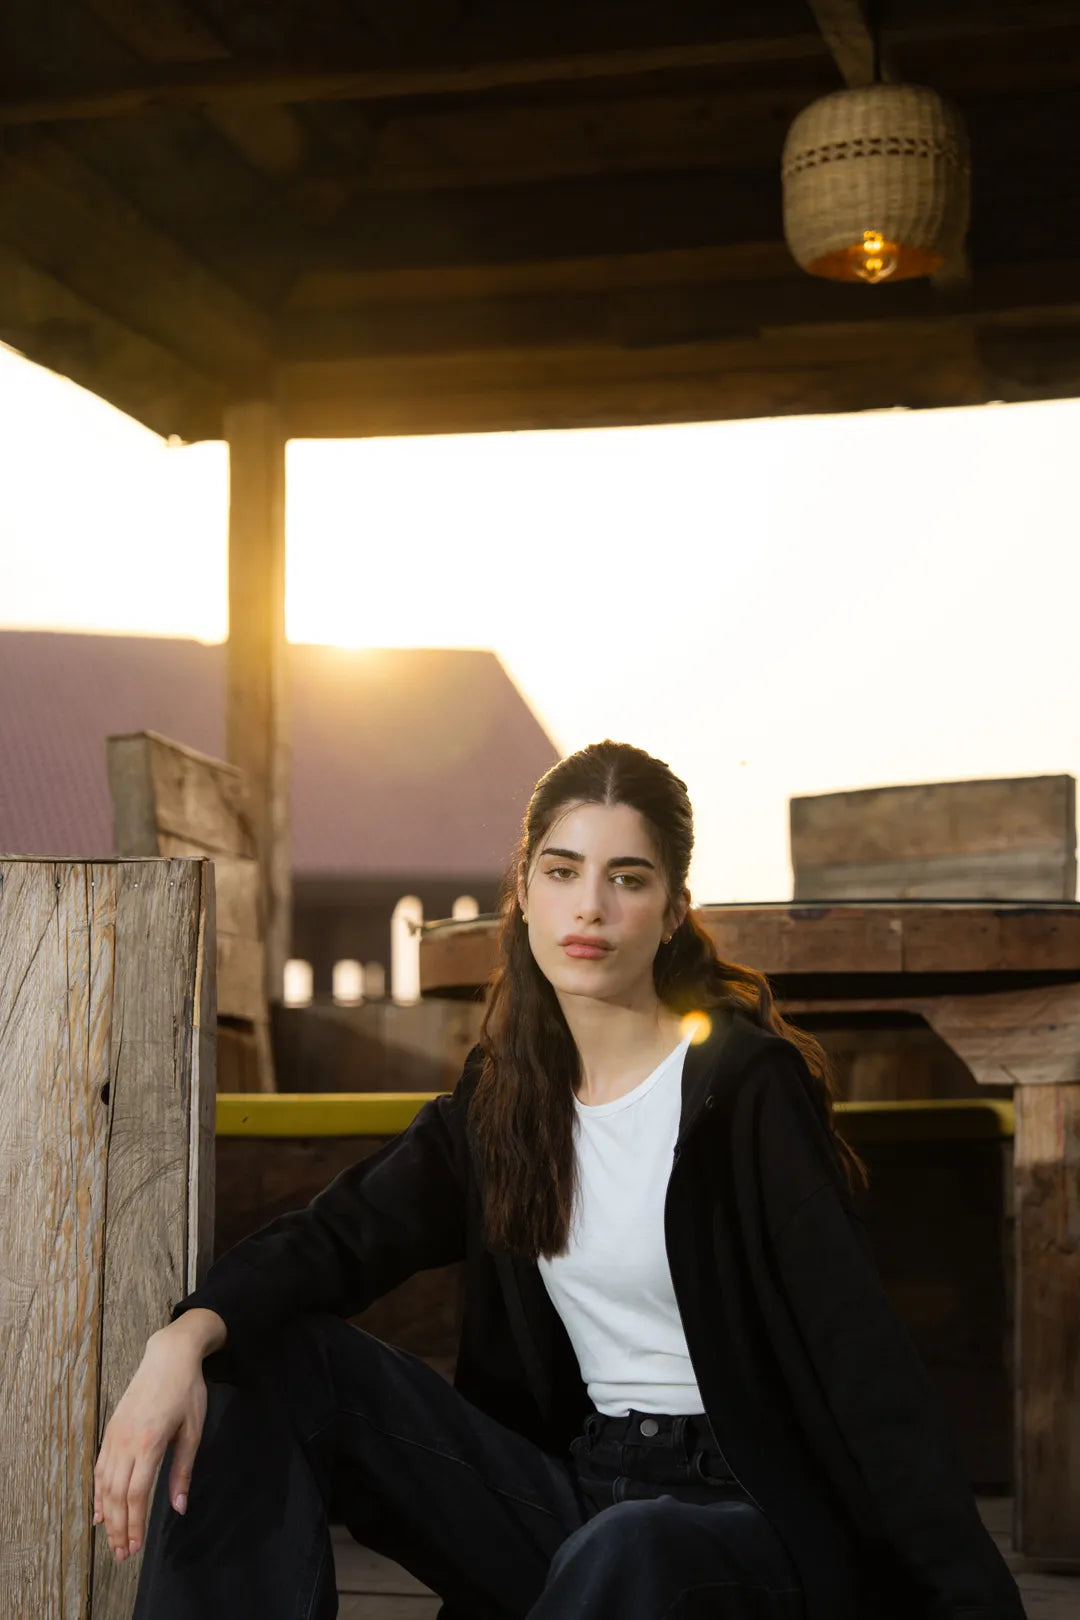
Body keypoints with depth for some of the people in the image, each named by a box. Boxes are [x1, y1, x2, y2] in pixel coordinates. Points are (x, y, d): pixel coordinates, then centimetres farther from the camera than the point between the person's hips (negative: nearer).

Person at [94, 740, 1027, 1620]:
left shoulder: (745, 1087, -10)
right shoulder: (505, 1096, 7)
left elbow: (863, 1359, -16)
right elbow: (340, 1235, -3)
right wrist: (185, 1339, -24)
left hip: (751, 1515, -5)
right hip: (573, 1489, 5)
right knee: (274, 1360, -9)